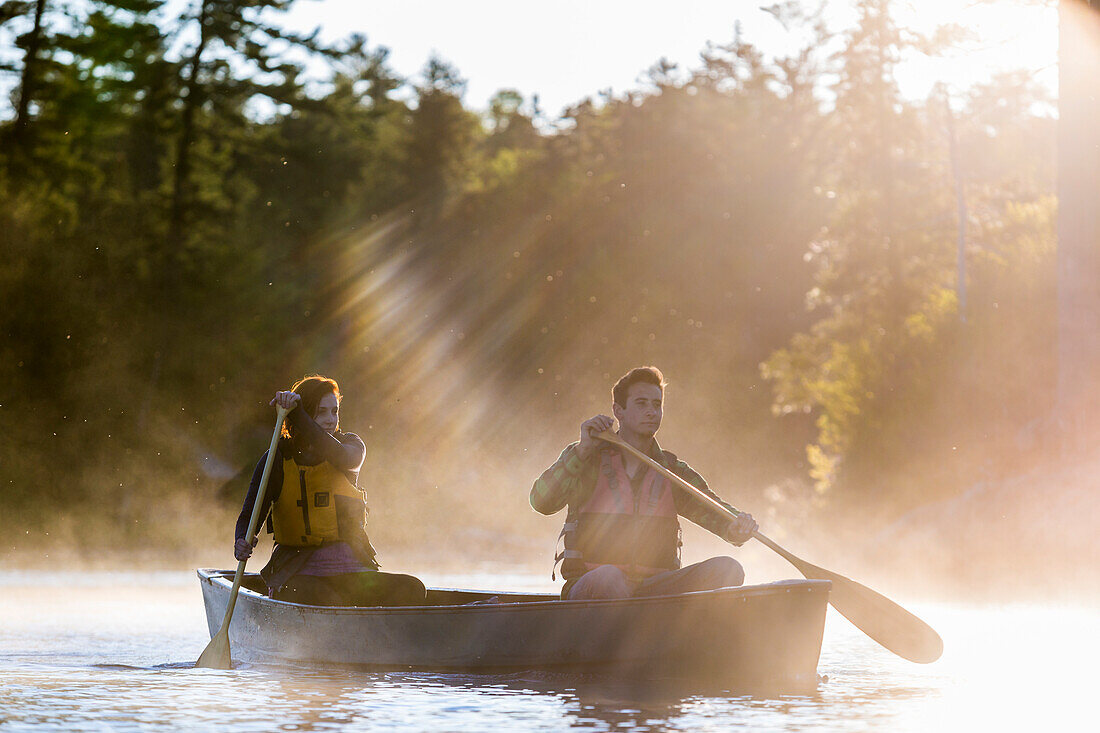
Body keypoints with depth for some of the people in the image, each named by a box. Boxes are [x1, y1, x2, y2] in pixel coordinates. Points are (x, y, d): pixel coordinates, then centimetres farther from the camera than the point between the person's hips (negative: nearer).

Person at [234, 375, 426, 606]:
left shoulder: (351, 444, 7)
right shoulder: (278, 458, 2)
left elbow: (342, 457, -19)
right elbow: (250, 514, -1)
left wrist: (296, 414, -31)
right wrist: (243, 540, -26)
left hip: (350, 566, 3)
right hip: (298, 573, -3)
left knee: (411, 590, -22)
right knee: (323, 600, -38)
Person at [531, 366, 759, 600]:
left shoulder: (673, 471, 15)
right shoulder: (585, 459, 6)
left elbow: (714, 512, 4)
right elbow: (541, 502, -9)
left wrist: (738, 526, -21)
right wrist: (583, 449, -17)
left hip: (654, 588, 4)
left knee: (727, 569, -21)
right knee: (608, 578, -40)